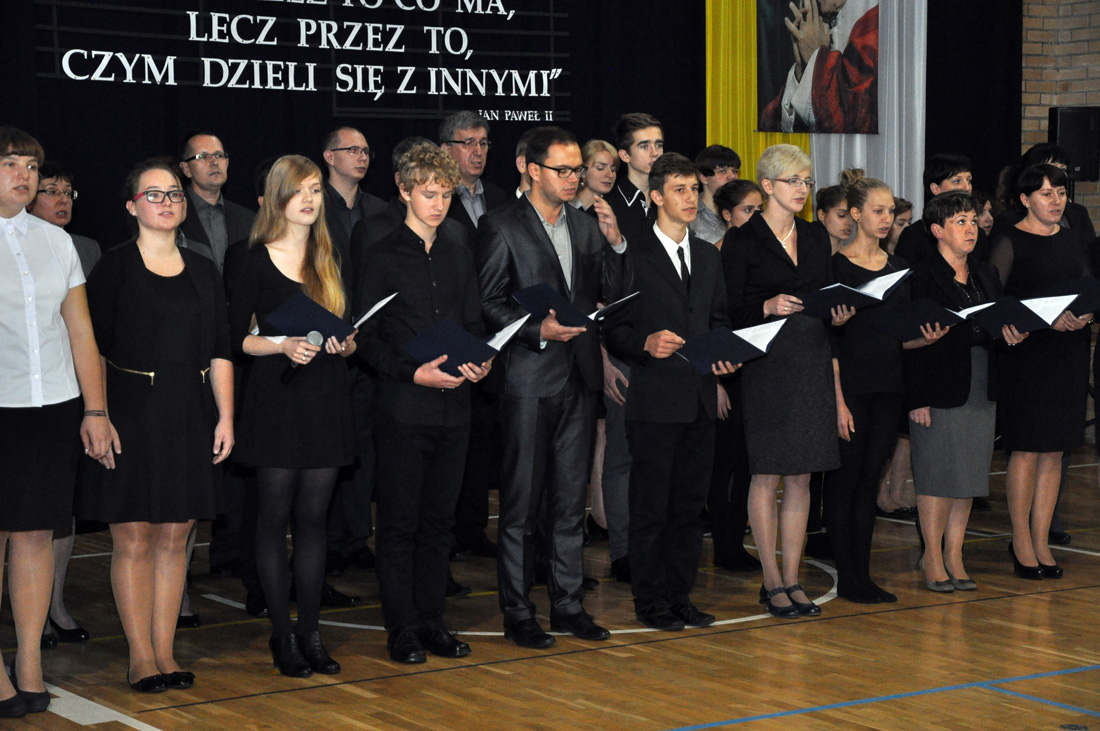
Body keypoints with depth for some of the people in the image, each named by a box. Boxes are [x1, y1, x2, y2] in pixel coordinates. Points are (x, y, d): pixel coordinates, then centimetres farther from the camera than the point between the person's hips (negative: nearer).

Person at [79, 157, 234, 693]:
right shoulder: (114, 268, -1)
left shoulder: (202, 271, 13)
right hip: (130, 414, -4)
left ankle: (165, 650, 12)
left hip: (189, 417, 4)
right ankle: (140, 655, 5)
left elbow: (219, 351, 13)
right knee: (134, 539, -3)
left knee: (175, 537, 5)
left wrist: (225, 415, 6)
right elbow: (92, 349, -5)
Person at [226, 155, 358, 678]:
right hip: (276, 398, -4)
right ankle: (283, 635, 6)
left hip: (325, 399, 4)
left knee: (313, 518, 6)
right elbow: (236, 337, -3)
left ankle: (310, 632, 11)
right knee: (275, 518, 0)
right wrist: (283, 345, -18)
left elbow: (349, 333, 17)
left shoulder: (329, 261, 13)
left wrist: (345, 344, -5)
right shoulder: (255, 262, -1)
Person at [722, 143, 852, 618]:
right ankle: (772, 582, 7)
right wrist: (769, 307, -22)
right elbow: (730, 312, -6)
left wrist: (837, 316, -3)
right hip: (766, 366, -5)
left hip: (813, 364, 5)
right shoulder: (744, 241, -4)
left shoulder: (816, 240, 14)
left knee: (801, 477, 6)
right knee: (767, 476, -1)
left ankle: (793, 580, 13)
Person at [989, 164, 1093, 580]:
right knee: (1027, 450, -4)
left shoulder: (1071, 240, 14)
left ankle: (1041, 542, 14)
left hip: (1069, 354, 6)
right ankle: (1021, 541, 8)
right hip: (1025, 354, -6)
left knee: (1055, 451, 7)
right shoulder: (1009, 243, -5)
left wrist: (1085, 315, -6)